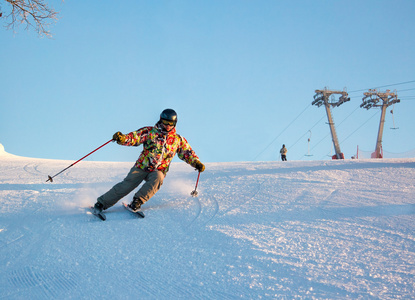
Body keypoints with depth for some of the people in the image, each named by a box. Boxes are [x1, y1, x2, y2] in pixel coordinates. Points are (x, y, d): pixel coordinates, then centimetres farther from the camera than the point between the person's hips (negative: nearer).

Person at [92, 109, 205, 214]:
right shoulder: (149, 131, 3)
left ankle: (137, 202, -32)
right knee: (127, 184, -17)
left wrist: (197, 163, -2)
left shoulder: (178, 140, 9)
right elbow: (134, 137, -6)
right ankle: (101, 204, -8)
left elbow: (188, 153, 15)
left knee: (157, 179, -34)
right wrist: (123, 138, -26)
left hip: (158, 171, 1)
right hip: (142, 166, -1)